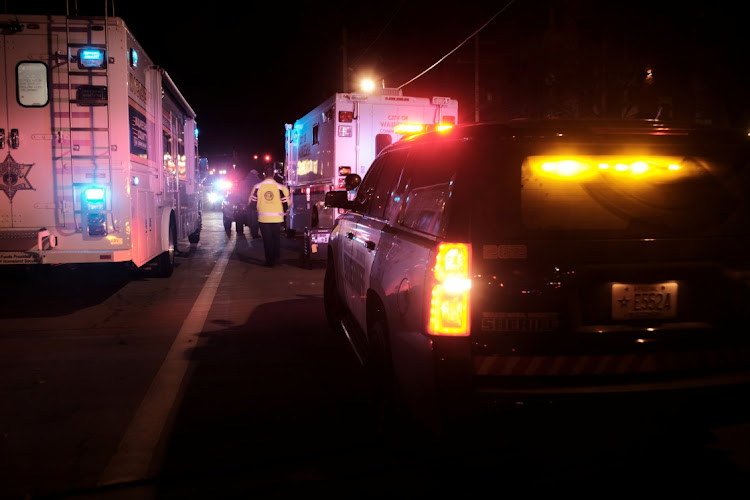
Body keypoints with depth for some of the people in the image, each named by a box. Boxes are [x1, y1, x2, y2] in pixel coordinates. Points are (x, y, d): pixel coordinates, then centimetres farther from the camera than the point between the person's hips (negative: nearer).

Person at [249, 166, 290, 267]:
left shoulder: (258, 187, -5)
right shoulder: (280, 187, -8)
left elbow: (252, 203, 0)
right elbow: (286, 204, -6)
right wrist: (283, 212, 15)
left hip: (263, 218, 0)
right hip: (277, 219, 0)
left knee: (267, 240, 9)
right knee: (276, 239, 19)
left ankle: (269, 261, 12)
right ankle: (276, 258, 22)